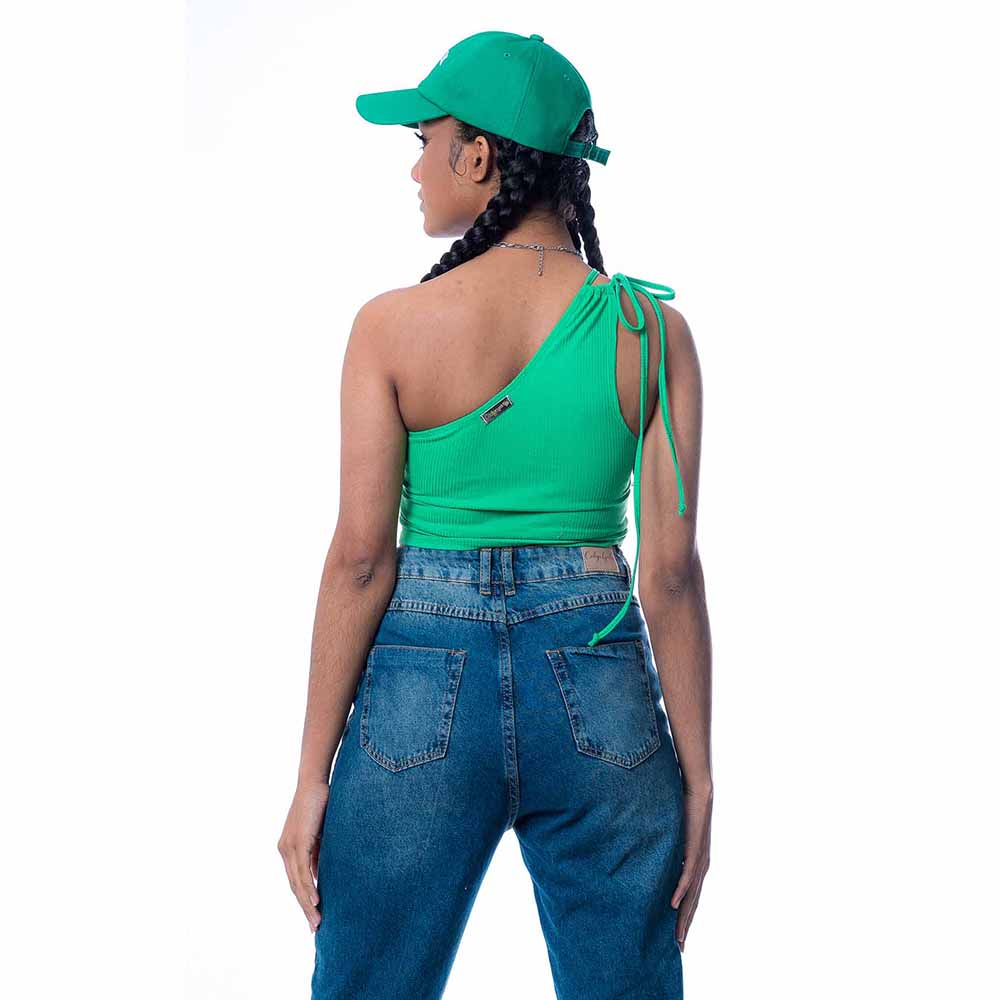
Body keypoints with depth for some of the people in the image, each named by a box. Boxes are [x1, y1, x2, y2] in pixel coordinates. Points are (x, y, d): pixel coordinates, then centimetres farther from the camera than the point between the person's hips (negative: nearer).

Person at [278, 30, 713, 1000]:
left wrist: (312, 777, 0)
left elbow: (360, 559, -7)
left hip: (421, 697, -1)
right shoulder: (652, 330, -2)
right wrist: (697, 776, 3)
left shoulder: (392, 326, -6)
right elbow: (670, 572, -4)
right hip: (600, 698, 1)